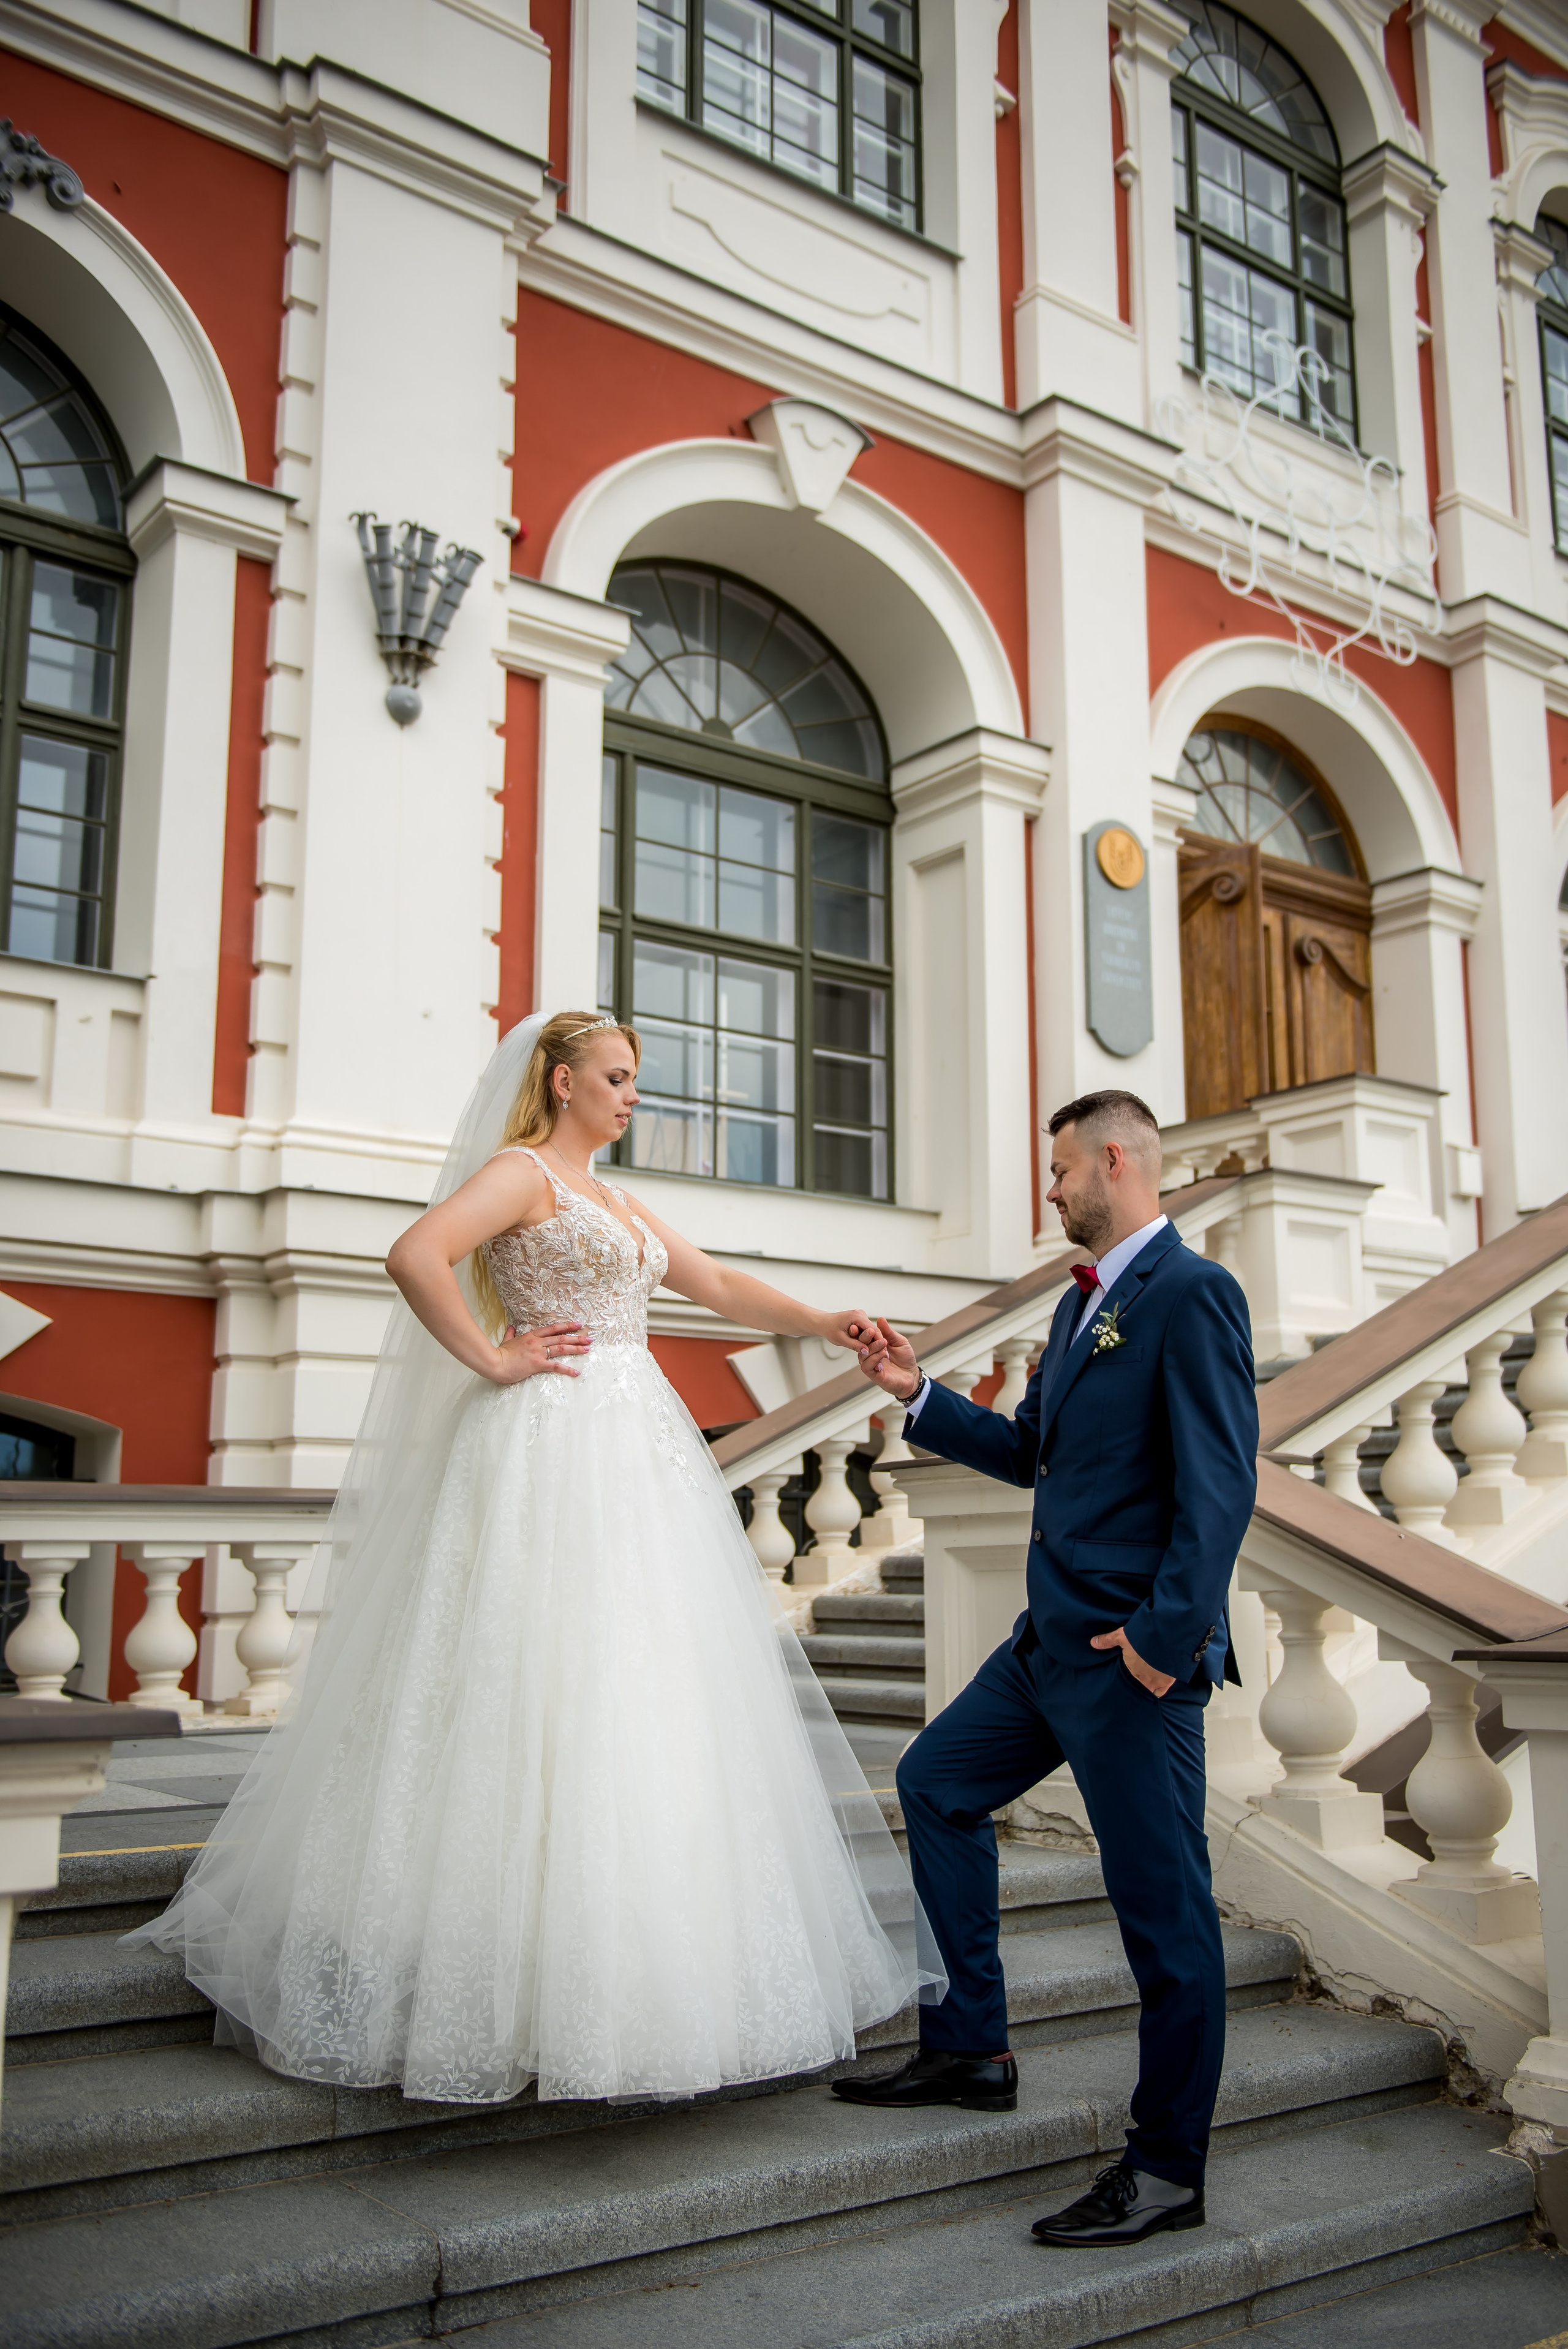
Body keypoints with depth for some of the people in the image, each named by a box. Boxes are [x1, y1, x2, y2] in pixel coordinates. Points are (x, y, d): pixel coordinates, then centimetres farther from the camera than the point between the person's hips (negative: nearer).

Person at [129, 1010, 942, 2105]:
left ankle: (615, 1957, 16)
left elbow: (720, 1286, 22)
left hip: (638, 1454, 9)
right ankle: (507, 1975, 1)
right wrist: (493, 1360, -14)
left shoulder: (617, 1204, 22)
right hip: (551, 1450, -9)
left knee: (639, 1700, 7)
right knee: (539, 1694, -8)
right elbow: (416, 1256, -19)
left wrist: (822, 1322, 10)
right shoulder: (519, 1171, -4)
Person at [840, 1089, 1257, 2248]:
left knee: (1163, 1904, 0)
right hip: (1053, 1637, 10)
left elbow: (1222, 1479, -21)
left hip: (1134, 1655, -10)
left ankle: (1168, 2168, 15)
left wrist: (1168, 1632, -25)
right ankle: (971, 2048, 29)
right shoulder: (1083, 1303, 17)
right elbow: (1027, 1450, 22)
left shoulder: (1194, 1294, -14)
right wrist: (919, 1393, 15)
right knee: (937, 1782, 18)